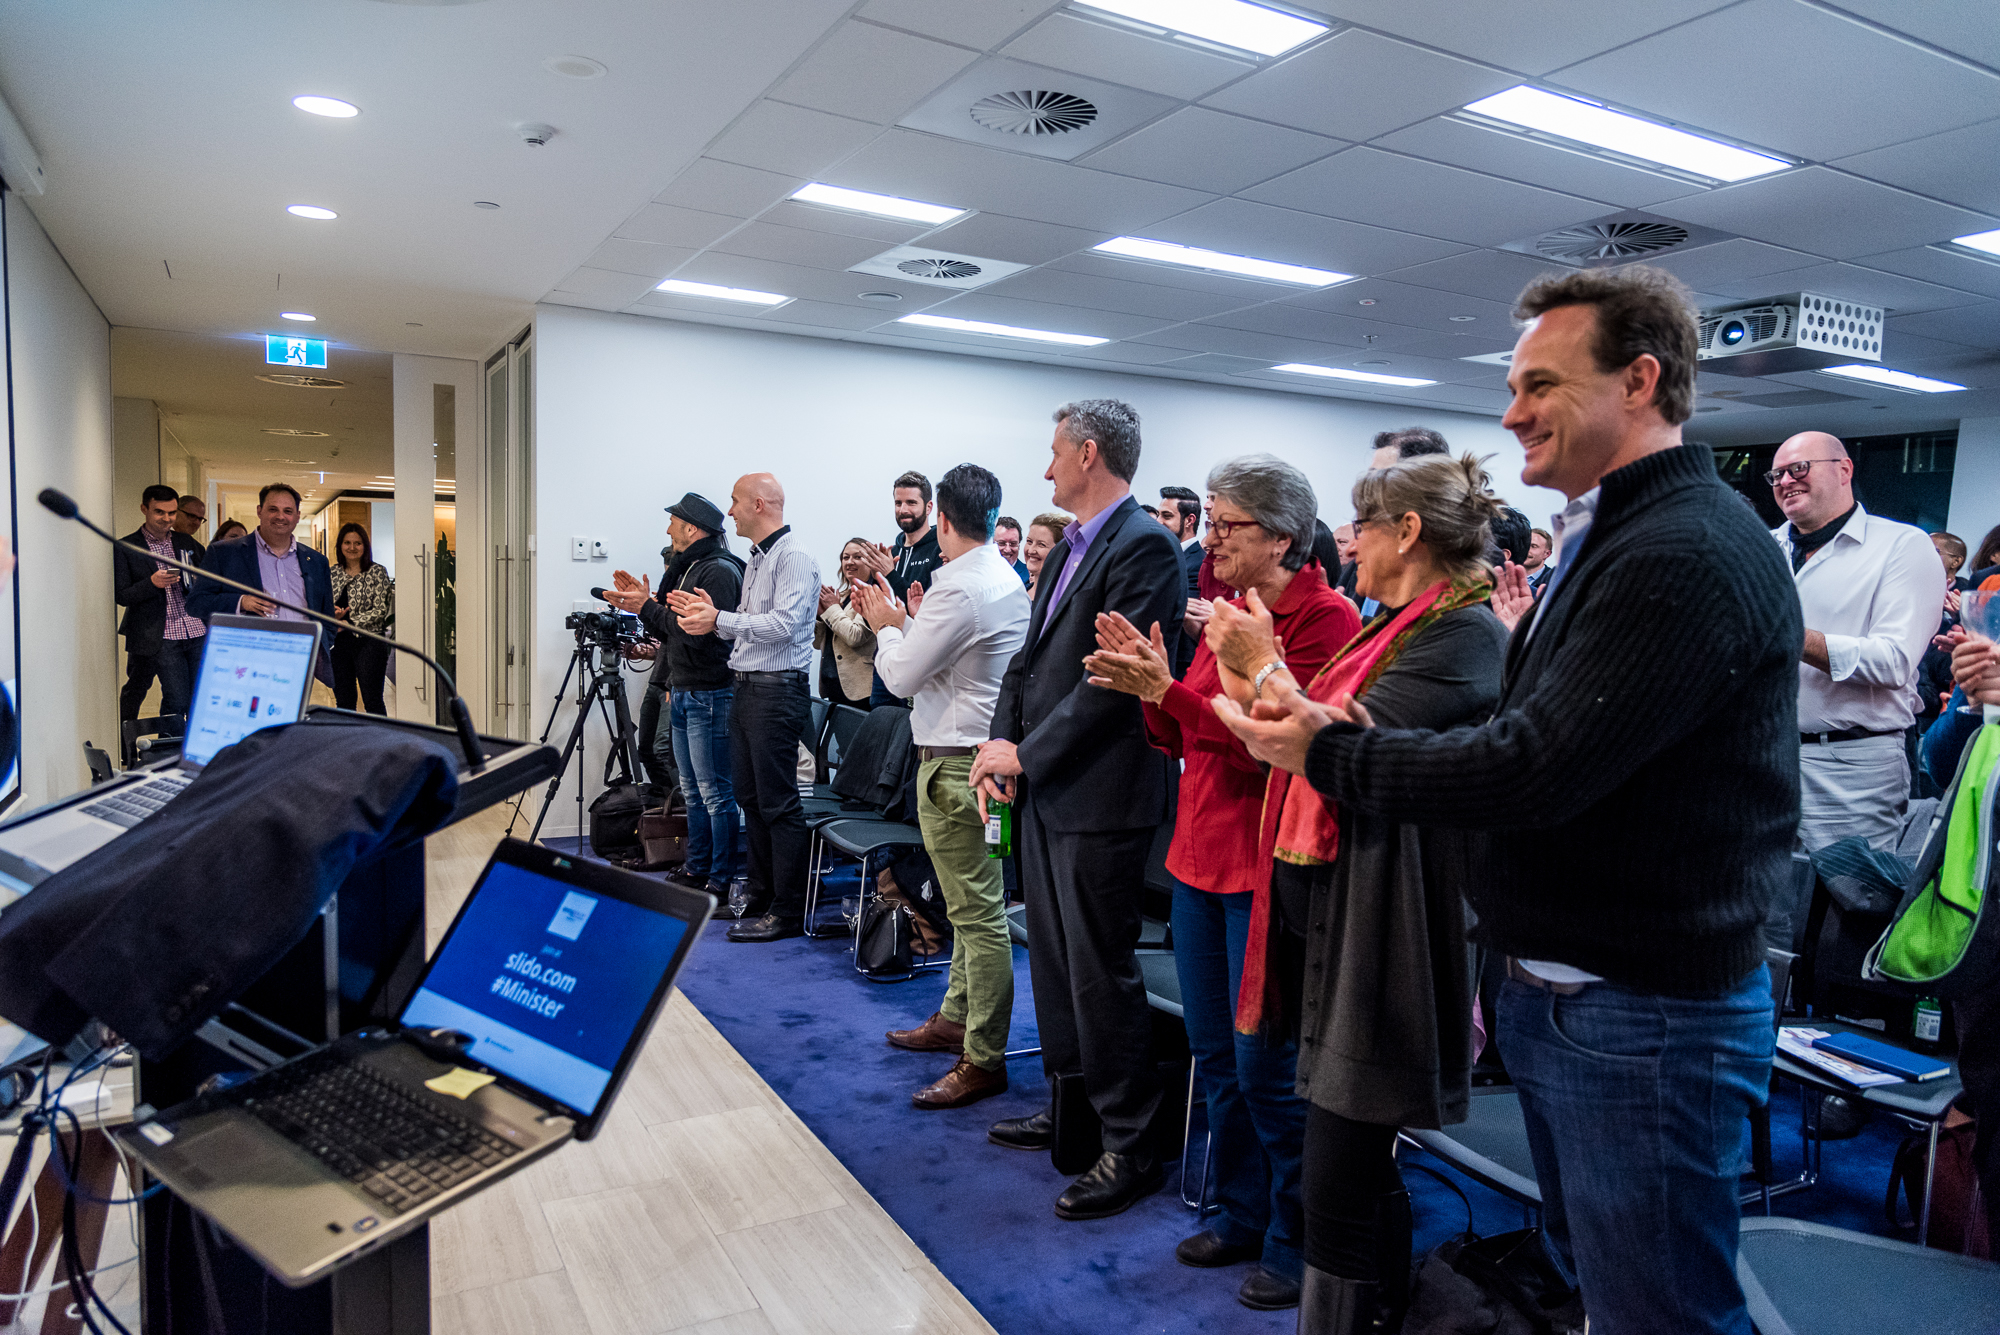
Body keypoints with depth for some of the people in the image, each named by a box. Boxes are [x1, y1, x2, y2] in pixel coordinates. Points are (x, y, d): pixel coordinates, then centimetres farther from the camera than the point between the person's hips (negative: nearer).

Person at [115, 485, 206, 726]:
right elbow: (121, 596, 0)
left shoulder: (187, 543, 16)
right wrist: (152, 583, -17)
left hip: (198, 632, 3)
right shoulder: (125, 548, 4)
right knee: (177, 702, -6)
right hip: (162, 637, -3)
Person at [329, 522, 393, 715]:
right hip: (340, 643, 5)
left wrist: (349, 622, -14)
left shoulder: (377, 572, -2)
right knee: (343, 700, 10)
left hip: (369, 642, -5)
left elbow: (380, 610, -9)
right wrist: (333, 613, -7)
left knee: (372, 701, -6)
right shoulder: (334, 573, 12)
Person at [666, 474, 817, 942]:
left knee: (778, 803, -7)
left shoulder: (793, 557, -11)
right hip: (746, 688, 10)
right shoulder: (757, 559, 20)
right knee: (750, 798, 13)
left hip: (777, 690, -10)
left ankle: (788, 912, 0)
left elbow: (783, 624, -22)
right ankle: (761, 898, 23)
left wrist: (719, 620, -18)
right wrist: (709, 613, 9)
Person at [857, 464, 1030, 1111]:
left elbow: (902, 675, -13)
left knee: (978, 911, -4)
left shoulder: (958, 587, -19)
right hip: (986, 749, 11)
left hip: (957, 761, -11)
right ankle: (957, 1018, 33)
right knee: (972, 903, 19)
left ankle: (983, 1059, 4)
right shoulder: (1006, 579, 12)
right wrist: (898, 619, 18)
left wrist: (885, 626, 4)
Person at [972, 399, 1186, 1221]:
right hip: (1044, 790, 10)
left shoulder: (1144, 547, -15)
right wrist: (1002, 743, 1)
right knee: (1053, 960, 19)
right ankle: (1069, 1106, 37)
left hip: (1099, 798, -10)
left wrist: (1027, 755, -15)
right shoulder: (1069, 548, 15)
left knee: (1101, 973, 0)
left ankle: (1130, 1147, 15)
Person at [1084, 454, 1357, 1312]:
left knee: (1265, 1065, 2)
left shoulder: (1323, 620, -13)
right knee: (1216, 1055, 17)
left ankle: (1297, 1244, 23)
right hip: (1200, 856, 8)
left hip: (1266, 869, -8)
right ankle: (1243, 1216, 35)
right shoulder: (1226, 612, 11)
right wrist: (1149, 682, -4)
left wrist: (1167, 692, -25)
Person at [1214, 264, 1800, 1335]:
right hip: (1554, 995, 9)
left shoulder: (1691, 553, -20)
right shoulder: (1605, 538, 13)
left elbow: (1536, 768, -25)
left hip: (1644, 1018, -9)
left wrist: (1329, 753, -14)